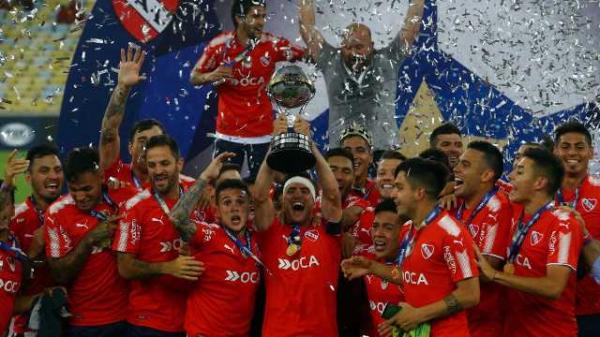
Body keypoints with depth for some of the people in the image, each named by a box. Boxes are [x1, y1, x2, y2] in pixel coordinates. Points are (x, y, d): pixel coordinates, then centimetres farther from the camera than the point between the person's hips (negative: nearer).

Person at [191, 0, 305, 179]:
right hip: (228, 134, 0)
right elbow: (194, 77, 1)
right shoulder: (220, 45, -7)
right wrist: (211, 76, -18)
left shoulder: (272, 45, -5)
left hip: (262, 134, 1)